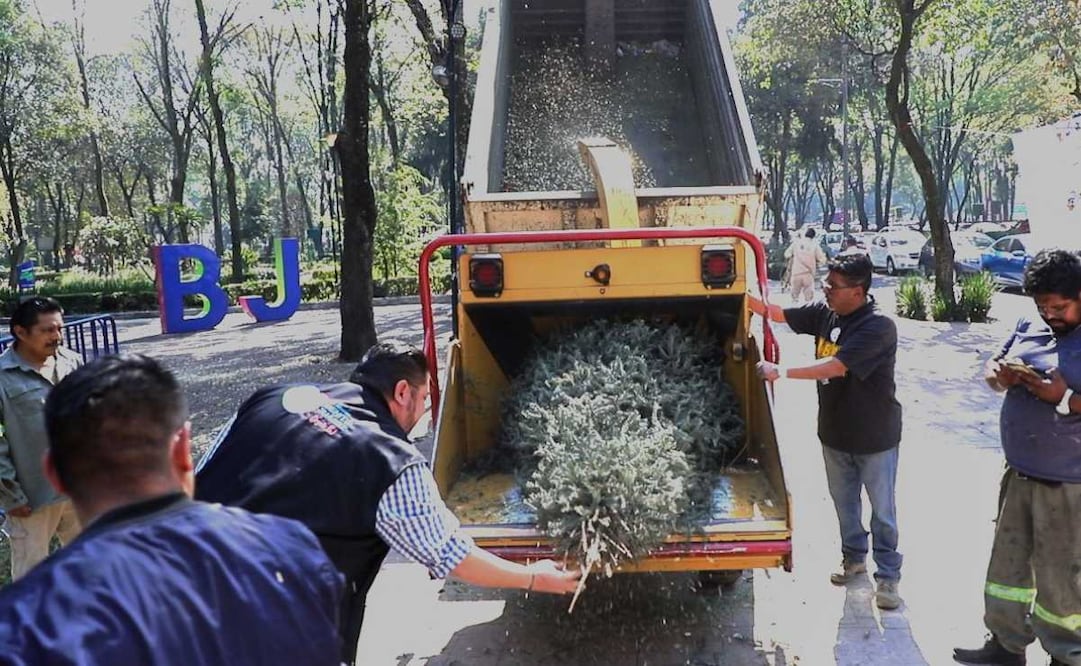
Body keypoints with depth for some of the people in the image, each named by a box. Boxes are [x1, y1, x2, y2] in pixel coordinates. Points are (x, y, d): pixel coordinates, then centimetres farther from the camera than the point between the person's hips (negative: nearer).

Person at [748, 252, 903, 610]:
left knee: (882, 510, 8)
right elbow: (778, 314, 4)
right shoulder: (825, 314, -4)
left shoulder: (878, 327, -25)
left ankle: (888, 576, 23)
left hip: (875, 436, -6)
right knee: (844, 502, 21)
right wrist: (744, 296, -8)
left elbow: (836, 366, -33)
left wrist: (781, 371, -34)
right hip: (835, 432, 6)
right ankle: (854, 557, 40)